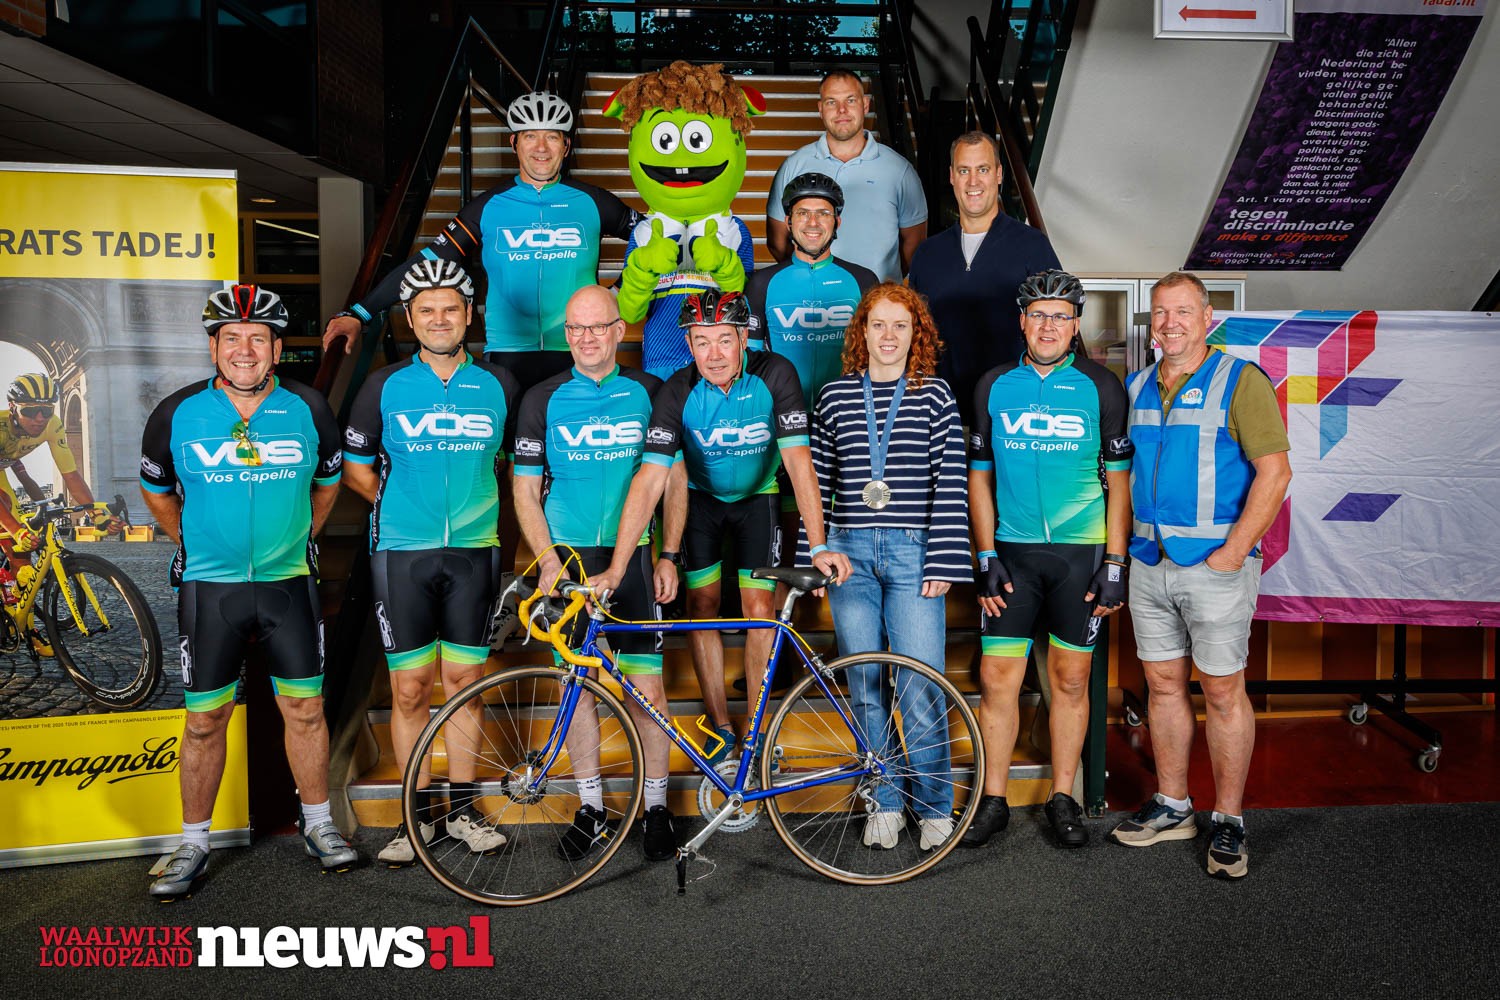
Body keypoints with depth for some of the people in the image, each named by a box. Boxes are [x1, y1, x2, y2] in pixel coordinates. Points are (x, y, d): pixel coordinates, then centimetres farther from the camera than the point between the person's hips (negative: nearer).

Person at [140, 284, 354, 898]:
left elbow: (327, 483, 14)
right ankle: (193, 845, 21)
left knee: (304, 708, 6)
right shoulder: (176, 414, -5)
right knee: (205, 719, 5)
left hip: (289, 582, 1)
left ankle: (318, 825, 24)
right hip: (209, 587, -1)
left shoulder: (307, 409, -3)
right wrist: (195, 547, 12)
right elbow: (156, 493, 11)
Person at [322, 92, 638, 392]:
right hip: (508, 357, 0)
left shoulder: (591, 202, 4)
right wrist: (358, 314, -3)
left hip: (578, 357, 0)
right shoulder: (488, 207, 4)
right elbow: (427, 263, 2)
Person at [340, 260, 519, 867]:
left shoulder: (497, 385, 4)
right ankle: (420, 812, 17)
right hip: (402, 553, -1)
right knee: (410, 687, 2)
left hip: (473, 552, 1)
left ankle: (462, 808, 20)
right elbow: (355, 468, 9)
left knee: (464, 681, 7)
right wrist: (401, 507, 5)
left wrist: (474, 507, 10)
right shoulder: (385, 387, 0)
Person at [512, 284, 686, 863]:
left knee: (648, 689, -1)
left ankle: (655, 805, 17)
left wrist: (667, 555, -2)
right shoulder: (544, 400, 3)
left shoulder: (648, 393, 4)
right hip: (569, 561, 1)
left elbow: (674, 481, 7)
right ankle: (591, 809, 21)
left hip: (633, 557, 0)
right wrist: (548, 560, -9)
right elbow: (526, 489, 3)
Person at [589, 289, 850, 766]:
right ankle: (721, 727, 14)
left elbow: (798, 459, -32)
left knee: (759, 611, -5)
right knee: (702, 607, -1)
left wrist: (819, 546, -40)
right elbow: (650, 478, -32)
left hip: (756, 497, -1)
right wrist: (616, 569, -38)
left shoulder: (775, 374, -28)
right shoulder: (678, 392, -27)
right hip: (701, 497, 1)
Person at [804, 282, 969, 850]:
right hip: (850, 554, 2)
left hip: (913, 553, -2)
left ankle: (934, 807, 15)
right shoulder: (835, 396, 9)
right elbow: (818, 483, 10)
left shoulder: (935, 397, 3)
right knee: (865, 689, 8)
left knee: (919, 690, -4)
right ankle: (886, 804, 23)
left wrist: (943, 564, -7)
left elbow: (950, 486, -1)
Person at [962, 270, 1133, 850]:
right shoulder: (995, 386, 5)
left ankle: (1062, 798, 22)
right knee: (997, 677, 0)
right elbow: (979, 476, 8)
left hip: (1081, 552, -1)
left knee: (1071, 678, 7)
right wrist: (986, 558, 1)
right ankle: (993, 800, 15)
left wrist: (1115, 564, -4)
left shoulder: (1100, 388, 1)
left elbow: (1118, 481, 2)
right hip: (1012, 551, 1)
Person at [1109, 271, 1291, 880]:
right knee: (1163, 685, 12)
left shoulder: (1240, 382, -6)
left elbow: (1274, 472, -12)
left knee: (1222, 692, 1)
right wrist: (1124, 546, 8)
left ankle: (1228, 823, 14)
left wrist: (1232, 552, -17)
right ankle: (1171, 806, 25)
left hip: (1216, 562, -5)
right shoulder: (1136, 388, 12)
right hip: (1149, 562, 6)